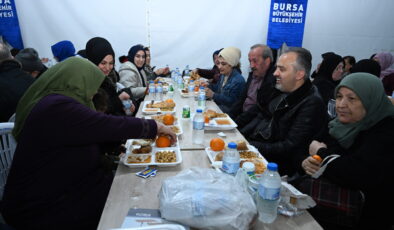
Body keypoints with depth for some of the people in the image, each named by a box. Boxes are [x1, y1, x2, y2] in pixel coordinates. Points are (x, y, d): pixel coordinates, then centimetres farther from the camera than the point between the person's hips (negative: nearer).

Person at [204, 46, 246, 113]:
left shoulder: (238, 80, -18)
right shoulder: (223, 75, 9)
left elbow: (231, 101, -21)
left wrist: (213, 95, -24)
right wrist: (208, 86, 0)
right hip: (218, 106, 8)